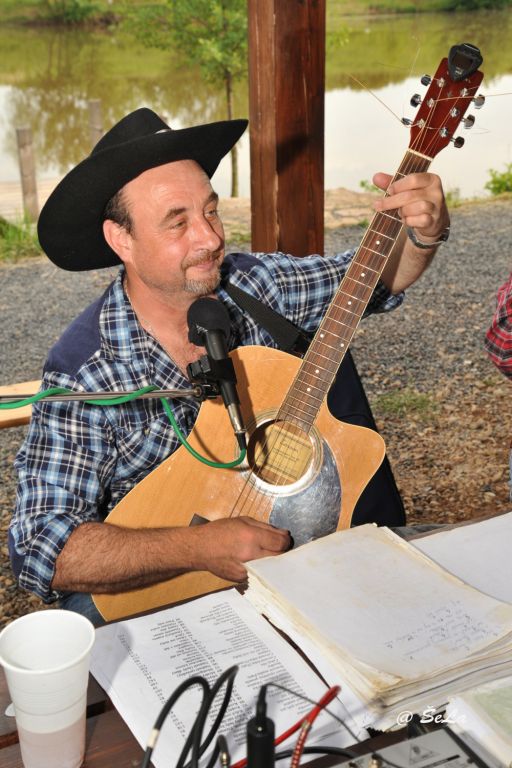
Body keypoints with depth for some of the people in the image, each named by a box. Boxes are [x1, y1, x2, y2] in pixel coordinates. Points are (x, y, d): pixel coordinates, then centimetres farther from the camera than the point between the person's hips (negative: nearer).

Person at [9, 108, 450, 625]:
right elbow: (39, 551, -26)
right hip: (138, 594, -3)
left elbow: (374, 278, 7)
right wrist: (199, 547, -35)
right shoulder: (82, 374, -21)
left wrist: (425, 233, -15)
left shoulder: (252, 285, -7)